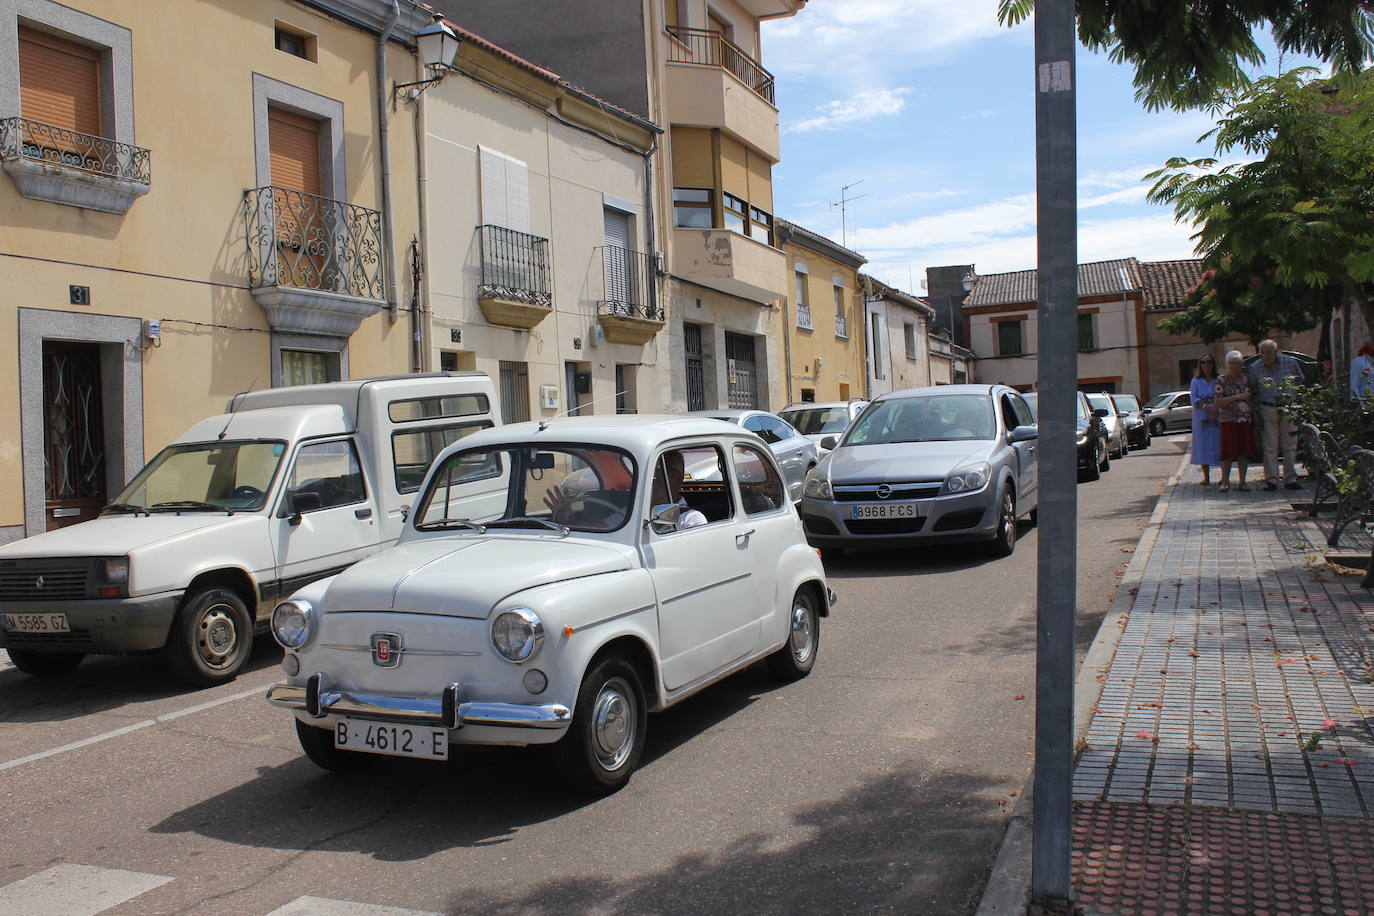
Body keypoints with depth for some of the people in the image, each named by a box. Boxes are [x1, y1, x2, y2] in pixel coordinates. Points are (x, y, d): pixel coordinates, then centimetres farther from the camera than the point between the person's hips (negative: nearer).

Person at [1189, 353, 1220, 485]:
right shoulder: (1196, 381, 9)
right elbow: (1194, 398, -1)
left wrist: (1216, 410, -15)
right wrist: (1207, 407, -16)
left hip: (1218, 417, -1)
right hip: (1201, 418, 1)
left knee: (1220, 444, -3)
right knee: (1203, 446, 0)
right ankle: (1206, 477, 5)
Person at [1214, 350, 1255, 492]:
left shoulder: (1247, 379, 11)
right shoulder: (1222, 381, -1)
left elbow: (1252, 399, 19)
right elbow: (1219, 402, -9)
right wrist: (1237, 397, -16)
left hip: (1246, 421, 4)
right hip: (1228, 421, -4)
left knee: (1244, 452, 4)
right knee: (1228, 453, -4)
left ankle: (1242, 481, 10)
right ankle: (1225, 482, 4)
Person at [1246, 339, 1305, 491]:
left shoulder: (1291, 363, 0)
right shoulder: (1254, 368, 0)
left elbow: (1300, 383, 12)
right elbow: (1253, 391, 8)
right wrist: (1257, 412, 2)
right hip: (1267, 410, 0)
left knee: (1290, 446, 4)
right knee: (1270, 447, -3)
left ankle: (1290, 479, 11)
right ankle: (1271, 480, 0)